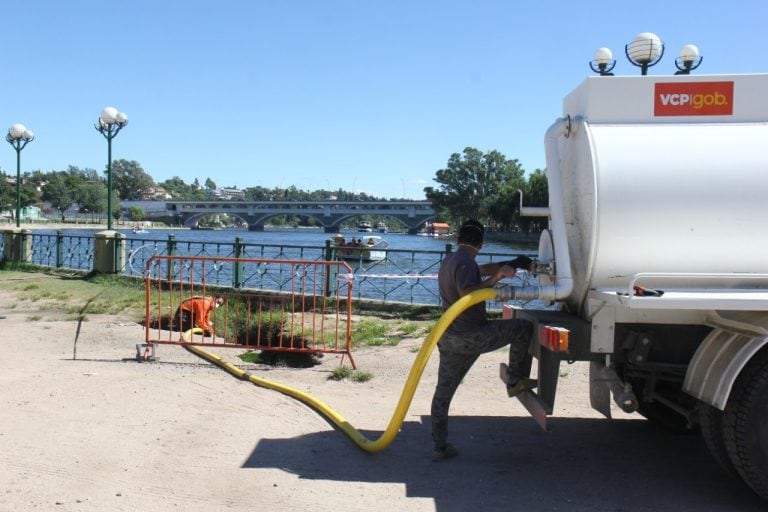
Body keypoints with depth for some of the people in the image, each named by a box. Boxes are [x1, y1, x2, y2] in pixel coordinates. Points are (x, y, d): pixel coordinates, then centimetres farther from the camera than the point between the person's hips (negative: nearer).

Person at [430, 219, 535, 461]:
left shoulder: (448, 261, 17)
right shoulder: (466, 263, -13)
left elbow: (481, 270, 28)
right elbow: (467, 295, -27)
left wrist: (510, 265, 23)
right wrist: (497, 277, -24)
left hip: (449, 338, 9)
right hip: (472, 335, -9)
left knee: (443, 393, 12)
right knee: (524, 328, 7)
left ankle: (440, 447, 16)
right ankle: (514, 381, 16)